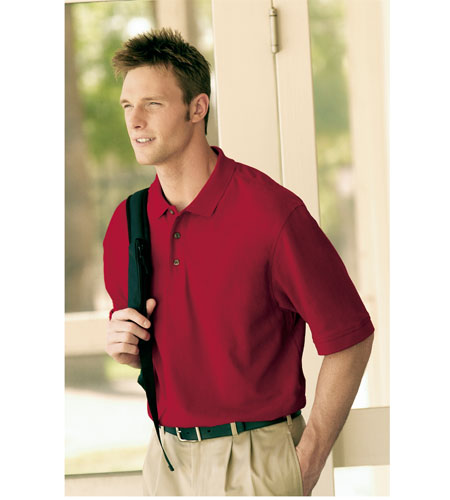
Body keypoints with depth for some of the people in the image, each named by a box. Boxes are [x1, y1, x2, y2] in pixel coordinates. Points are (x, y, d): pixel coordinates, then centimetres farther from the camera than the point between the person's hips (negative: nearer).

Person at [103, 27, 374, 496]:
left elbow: (349, 338, -10)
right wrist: (124, 345, -4)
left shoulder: (272, 211, -14)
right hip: (165, 457, 5)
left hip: (256, 462, -5)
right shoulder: (126, 223, 3)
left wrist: (308, 461, -10)